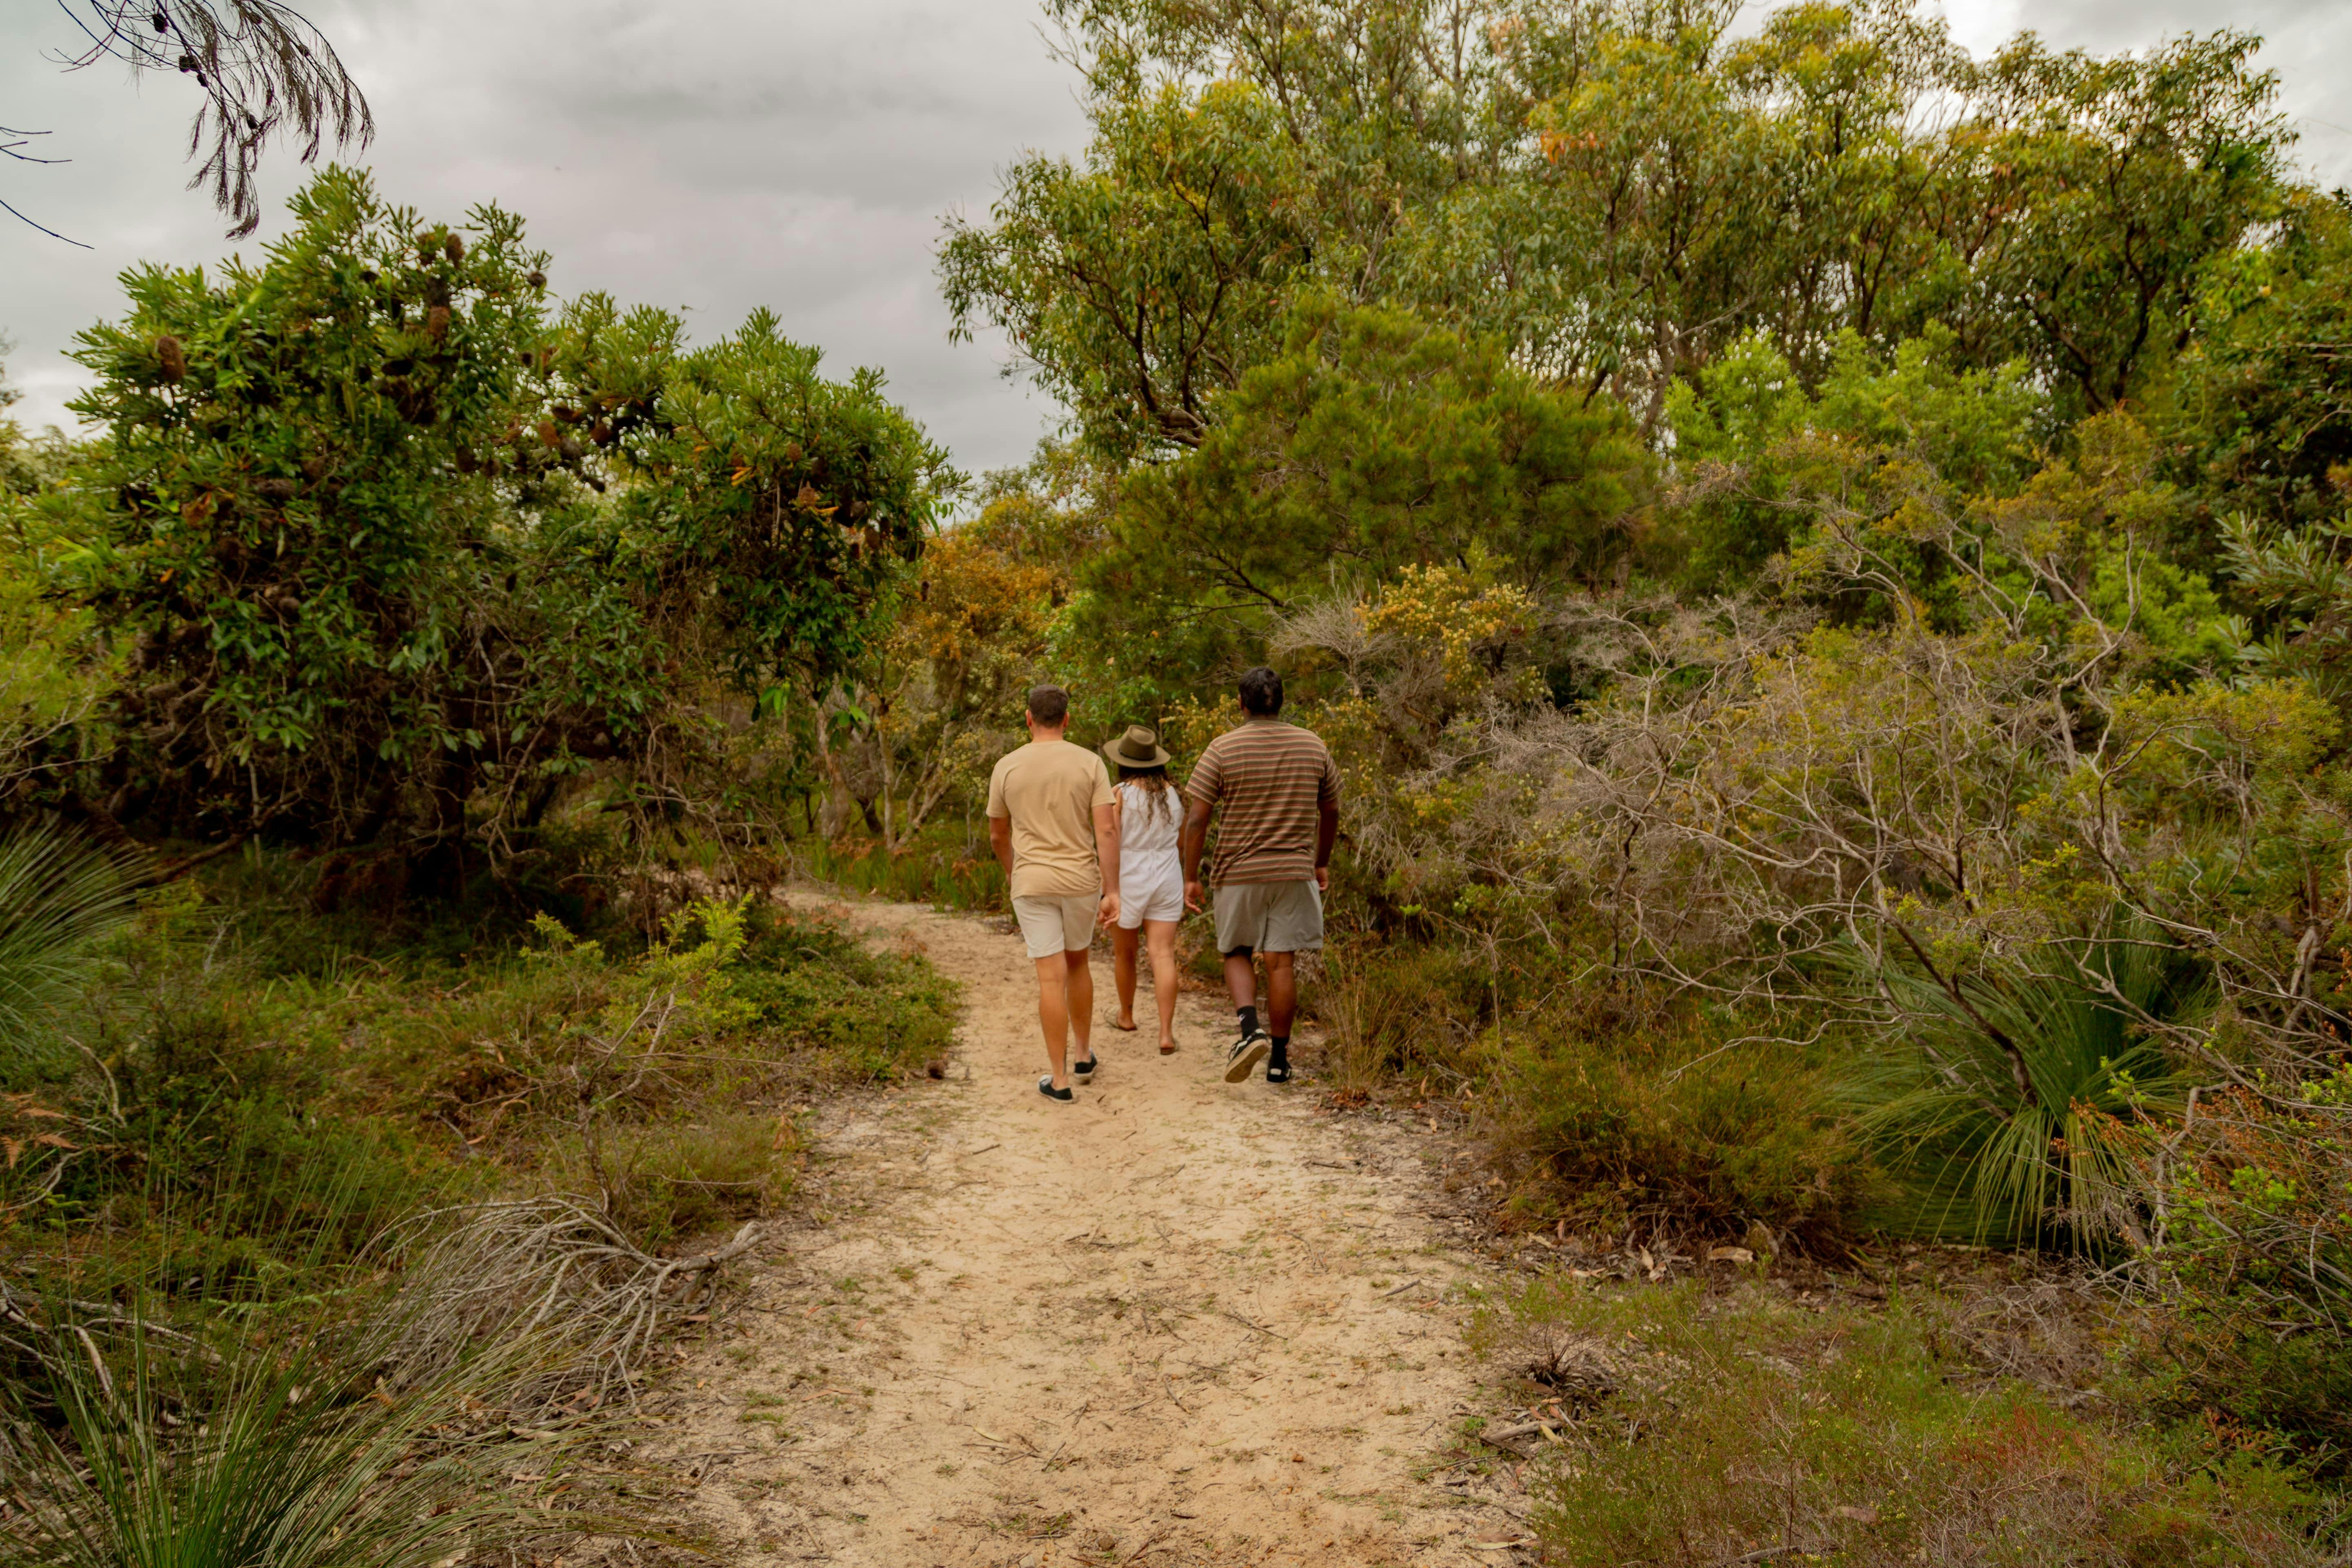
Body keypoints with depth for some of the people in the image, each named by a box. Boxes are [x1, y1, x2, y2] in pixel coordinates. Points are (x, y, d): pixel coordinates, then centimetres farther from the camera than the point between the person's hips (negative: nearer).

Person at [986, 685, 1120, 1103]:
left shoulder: (1007, 767, -3)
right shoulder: (1089, 763, -4)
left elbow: (997, 834, 8)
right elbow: (1107, 830, -11)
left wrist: (1012, 870, 27)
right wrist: (1112, 892, -9)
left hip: (1032, 884, -1)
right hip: (1082, 882, 1)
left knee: (1051, 979, -1)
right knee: (1077, 964, 22)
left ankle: (1060, 1080, 1)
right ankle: (1084, 1057, 33)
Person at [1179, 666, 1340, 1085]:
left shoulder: (1223, 749, -6)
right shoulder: (1313, 746, 3)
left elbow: (1196, 819, -8)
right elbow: (1330, 812, 12)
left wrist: (1190, 877, -1)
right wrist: (1322, 862, 25)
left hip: (1239, 873, -2)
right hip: (1295, 871, 2)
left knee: (1237, 953, 15)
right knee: (1281, 962, 6)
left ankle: (1250, 1029, -8)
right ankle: (1278, 1059, 10)